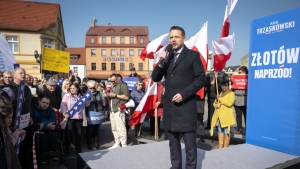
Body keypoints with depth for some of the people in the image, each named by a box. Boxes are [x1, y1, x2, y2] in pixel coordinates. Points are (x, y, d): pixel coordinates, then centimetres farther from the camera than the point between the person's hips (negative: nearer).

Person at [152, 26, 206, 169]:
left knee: (190, 144, 3)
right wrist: (161, 63, -8)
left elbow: (201, 79, -6)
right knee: (173, 143, 15)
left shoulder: (193, 55, 0)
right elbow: (155, 78, 9)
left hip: (186, 106, -5)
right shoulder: (167, 56, 14)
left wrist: (184, 94, -15)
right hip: (169, 106, 5)